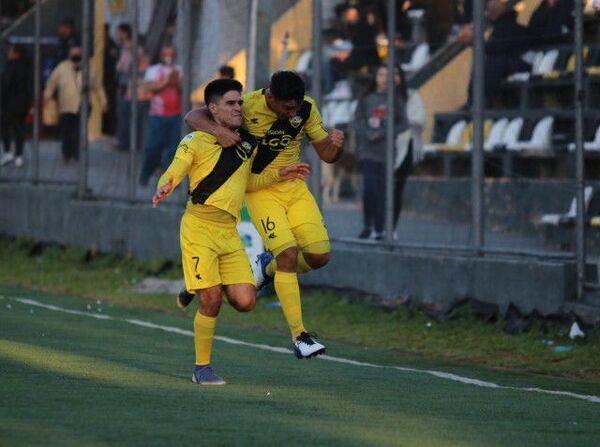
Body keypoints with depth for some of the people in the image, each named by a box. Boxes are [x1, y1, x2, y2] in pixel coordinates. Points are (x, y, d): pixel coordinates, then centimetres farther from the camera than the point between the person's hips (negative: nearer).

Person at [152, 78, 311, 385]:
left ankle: (198, 290, 24)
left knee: (245, 302, -7)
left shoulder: (249, 143, 13)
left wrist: (279, 175, 16)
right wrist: (163, 190, -30)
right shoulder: (196, 141, -2)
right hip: (199, 226, -5)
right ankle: (202, 368, 4)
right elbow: (172, 174, -7)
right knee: (211, 301, -12)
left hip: (229, 231, 5)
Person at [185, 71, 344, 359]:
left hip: (295, 187, 5)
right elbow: (192, 117, -19)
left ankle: (268, 267, 28)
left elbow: (326, 155, 2)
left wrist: (336, 144, -22)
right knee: (289, 254, -18)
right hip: (261, 191, -5)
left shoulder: (307, 109, -7)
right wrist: (217, 129, -39)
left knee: (319, 255, -4)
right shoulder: (249, 106, -19)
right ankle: (298, 336, -14)